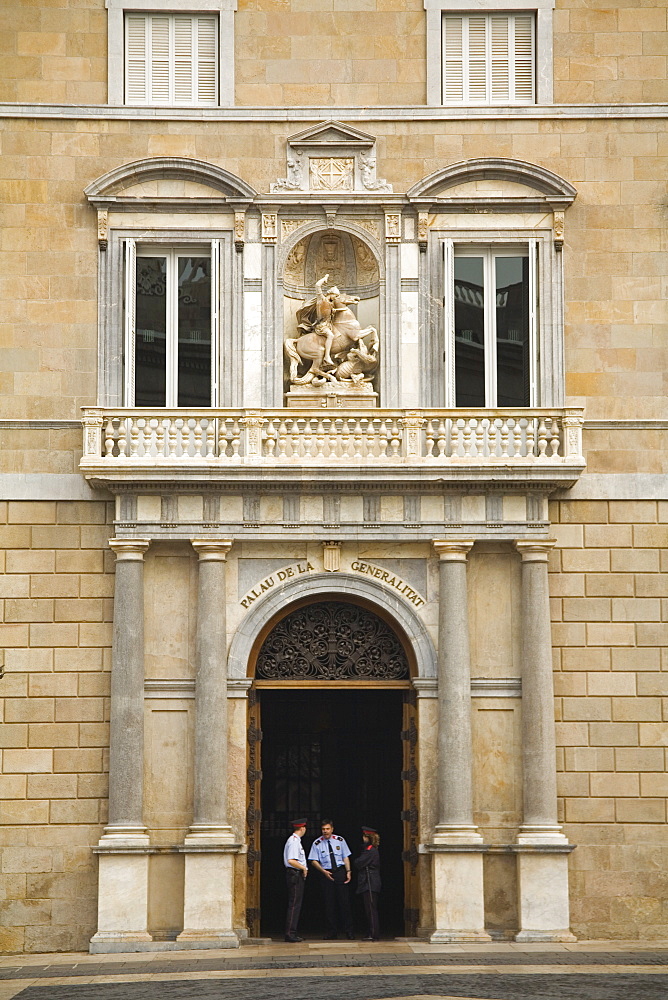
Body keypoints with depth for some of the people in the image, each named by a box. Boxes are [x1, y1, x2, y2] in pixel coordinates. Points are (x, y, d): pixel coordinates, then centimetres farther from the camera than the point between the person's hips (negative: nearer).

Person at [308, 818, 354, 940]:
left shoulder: (339, 840, 3)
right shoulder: (317, 843, 0)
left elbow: (346, 857, 5)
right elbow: (314, 861, 1)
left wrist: (348, 872, -4)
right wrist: (324, 871, -12)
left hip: (340, 872, 0)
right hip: (326, 874, 0)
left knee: (344, 902, -3)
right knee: (329, 904, 2)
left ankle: (348, 931, 3)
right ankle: (332, 932, 9)